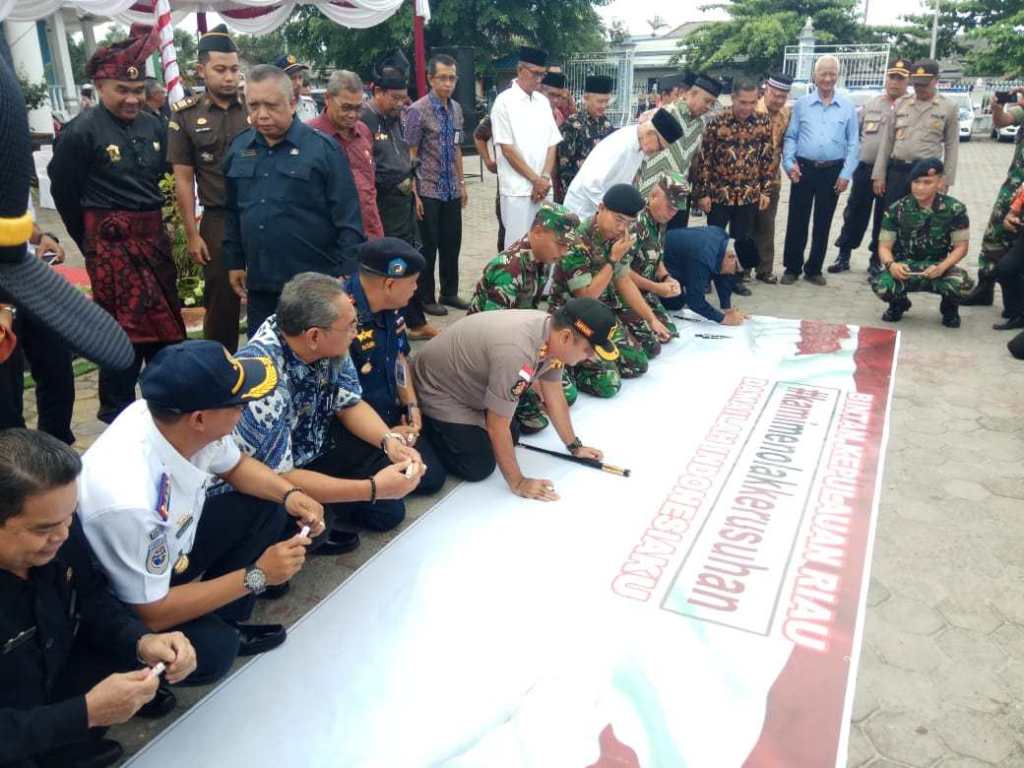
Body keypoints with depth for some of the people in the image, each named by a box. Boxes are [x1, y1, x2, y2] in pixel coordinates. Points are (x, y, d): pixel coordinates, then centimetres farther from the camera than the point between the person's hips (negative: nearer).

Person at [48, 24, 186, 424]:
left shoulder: (153, 125, 5)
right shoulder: (81, 131, -11)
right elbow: (64, 192, -5)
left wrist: (149, 226, 15)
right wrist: (92, 241, 3)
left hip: (154, 237, 6)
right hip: (111, 242, -6)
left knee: (165, 325, 14)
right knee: (125, 332, -1)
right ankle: (117, 417, 14)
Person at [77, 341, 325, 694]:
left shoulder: (175, 420, -20)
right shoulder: (130, 500, -39)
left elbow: (235, 466, 2)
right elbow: (152, 614, -26)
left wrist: (290, 493, -15)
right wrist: (256, 576, -23)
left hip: (168, 546, 7)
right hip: (117, 606, -7)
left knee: (266, 506, -1)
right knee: (213, 648, -29)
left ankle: (224, 626, 10)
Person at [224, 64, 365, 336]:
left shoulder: (323, 148, -7)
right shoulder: (238, 148, 8)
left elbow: (348, 219, -8)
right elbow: (233, 212, 17)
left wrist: (346, 274, -12)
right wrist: (234, 262, 15)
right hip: (260, 284, 5)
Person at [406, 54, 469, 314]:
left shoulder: (456, 109, 8)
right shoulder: (418, 110, -10)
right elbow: (410, 155, -11)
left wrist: (462, 183, 15)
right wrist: (414, 194, -14)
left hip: (452, 191, 6)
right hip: (428, 191, -6)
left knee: (452, 244, 12)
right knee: (428, 246, 4)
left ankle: (449, 293, 27)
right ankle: (425, 298, 17)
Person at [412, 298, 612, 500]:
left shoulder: (552, 332, -14)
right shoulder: (517, 352, -40)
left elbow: (554, 397, 2)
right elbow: (497, 424, -30)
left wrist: (575, 447, 8)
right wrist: (518, 482, -21)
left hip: (470, 387, 8)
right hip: (438, 390, -8)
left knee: (509, 441, 11)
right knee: (478, 467, -7)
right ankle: (421, 425, 10)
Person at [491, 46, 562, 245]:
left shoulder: (543, 101, 12)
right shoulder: (505, 101, -6)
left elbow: (552, 144, 9)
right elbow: (507, 149, -10)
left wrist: (544, 179, -5)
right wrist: (535, 179, -10)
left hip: (543, 187, 6)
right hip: (517, 189, -5)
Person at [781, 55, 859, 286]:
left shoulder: (848, 107, 4)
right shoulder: (801, 104, 4)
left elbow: (853, 143, 3)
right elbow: (790, 137, 5)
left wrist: (846, 173, -5)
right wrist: (789, 163, -10)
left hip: (833, 171, 1)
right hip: (804, 169, -1)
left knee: (823, 223, 8)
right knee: (797, 221, 1)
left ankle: (814, 269, 18)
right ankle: (792, 267, 12)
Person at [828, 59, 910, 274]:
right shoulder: (871, 104, 9)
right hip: (864, 168, 3)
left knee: (884, 219, 8)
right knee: (854, 214, 7)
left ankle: (877, 259, 19)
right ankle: (843, 256, 16)